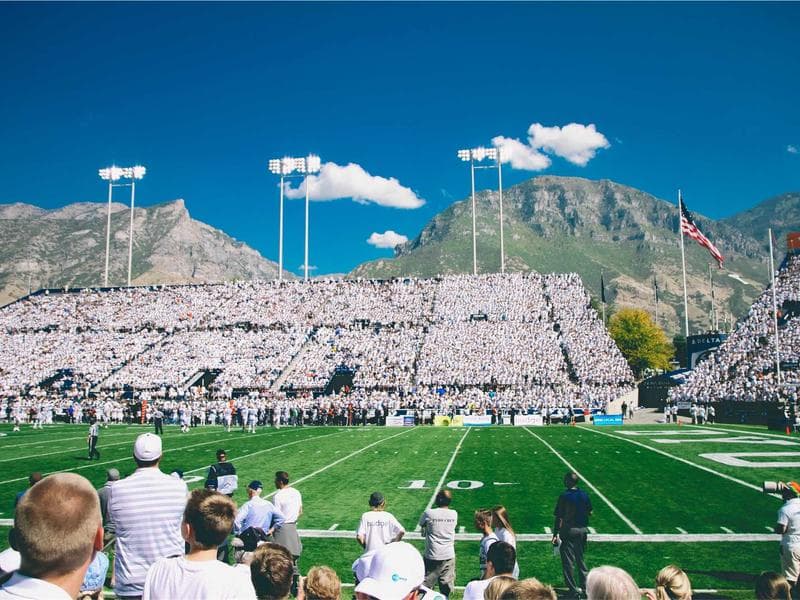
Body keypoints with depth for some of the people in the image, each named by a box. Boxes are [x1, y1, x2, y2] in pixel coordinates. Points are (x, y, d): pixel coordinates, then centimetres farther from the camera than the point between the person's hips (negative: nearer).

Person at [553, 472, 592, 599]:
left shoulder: (564, 496, -15)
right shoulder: (584, 495, 0)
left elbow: (559, 517, -14)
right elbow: (590, 512, 11)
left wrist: (555, 534, -10)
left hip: (569, 531, -5)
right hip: (583, 530, 5)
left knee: (568, 560, 4)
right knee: (580, 558, 22)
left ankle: (574, 589, 7)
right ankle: (584, 583, 28)